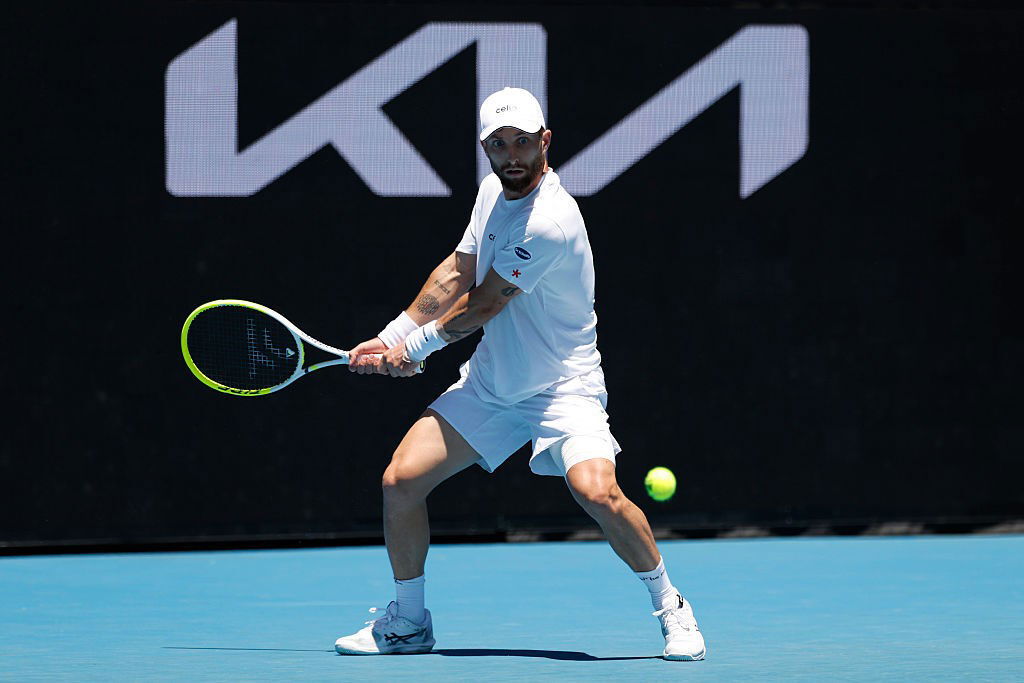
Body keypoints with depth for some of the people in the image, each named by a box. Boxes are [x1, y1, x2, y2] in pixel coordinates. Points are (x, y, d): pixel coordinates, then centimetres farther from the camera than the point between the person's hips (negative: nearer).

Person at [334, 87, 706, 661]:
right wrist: (393, 336, 5)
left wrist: (415, 347, -3)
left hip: (562, 387, -7)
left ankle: (672, 609, -6)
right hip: (490, 380, 7)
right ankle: (408, 623, 14)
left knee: (598, 493, -29)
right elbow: (455, 277, 12)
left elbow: (480, 307, -16)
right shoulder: (494, 190, 2)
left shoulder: (551, 221, -25)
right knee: (401, 479, -3)